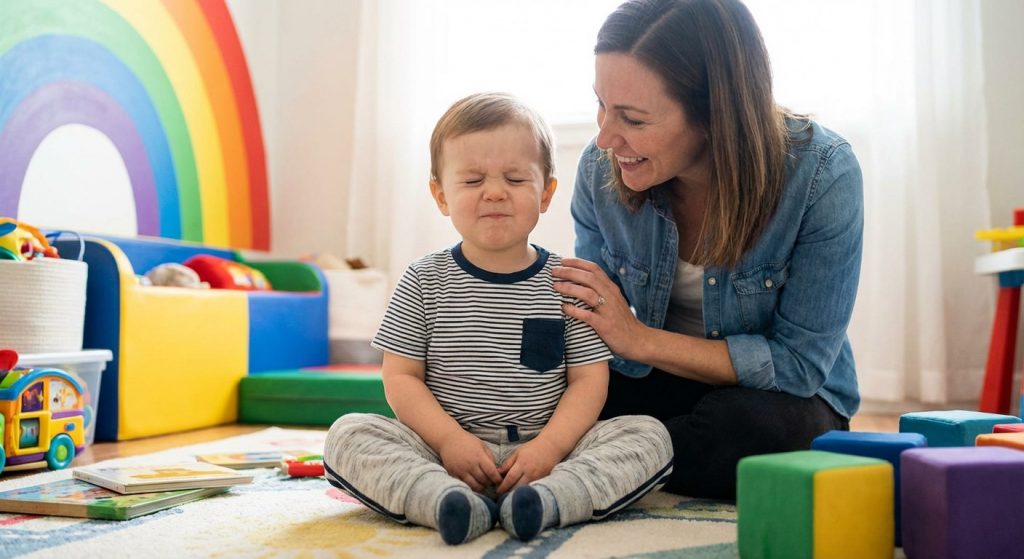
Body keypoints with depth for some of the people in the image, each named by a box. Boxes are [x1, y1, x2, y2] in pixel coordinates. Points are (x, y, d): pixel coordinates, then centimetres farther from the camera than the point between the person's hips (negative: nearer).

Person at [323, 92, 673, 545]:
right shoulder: (425, 282, 3)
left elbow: (589, 379, 0)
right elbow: (401, 376, 1)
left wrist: (548, 447, -15)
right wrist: (449, 440, -14)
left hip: (545, 448, 1)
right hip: (446, 449, 0)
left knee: (650, 436, -19)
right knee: (348, 435, -20)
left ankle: (546, 499, -38)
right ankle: (448, 502, -38)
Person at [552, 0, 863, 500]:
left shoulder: (822, 175, -24)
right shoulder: (601, 166, -14)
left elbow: (799, 363, -21)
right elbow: (597, 325, -1)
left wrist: (640, 340, -26)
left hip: (784, 398, -2)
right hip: (662, 383, 2)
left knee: (746, 426, -37)